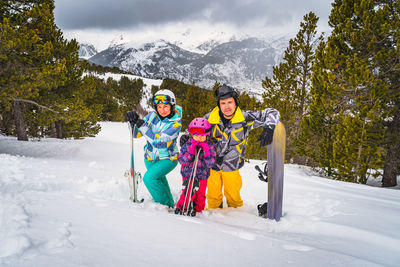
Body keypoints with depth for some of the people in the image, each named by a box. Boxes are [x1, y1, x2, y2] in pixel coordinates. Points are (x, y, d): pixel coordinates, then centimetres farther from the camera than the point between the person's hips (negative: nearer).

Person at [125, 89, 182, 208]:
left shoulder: (176, 124, -21)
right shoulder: (152, 115, -7)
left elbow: (157, 140, -30)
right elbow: (136, 134, -4)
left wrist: (141, 124, -32)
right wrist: (133, 122, -24)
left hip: (167, 159, -6)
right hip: (150, 158, 6)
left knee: (149, 177, -25)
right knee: (160, 182, 22)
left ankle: (167, 206, -10)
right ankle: (170, 204, 45)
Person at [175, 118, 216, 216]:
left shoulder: (209, 146, -5)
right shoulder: (187, 145, -6)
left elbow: (211, 164, -11)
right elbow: (182, 161, -14)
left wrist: (206, 152, -23)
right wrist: (191, 151, -25)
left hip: (202, 177, 2)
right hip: (188, 176, -2)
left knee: (200, 196, 10)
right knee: (189, 192, -11)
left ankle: (197, 210, 33)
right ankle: (181, 208, 12)